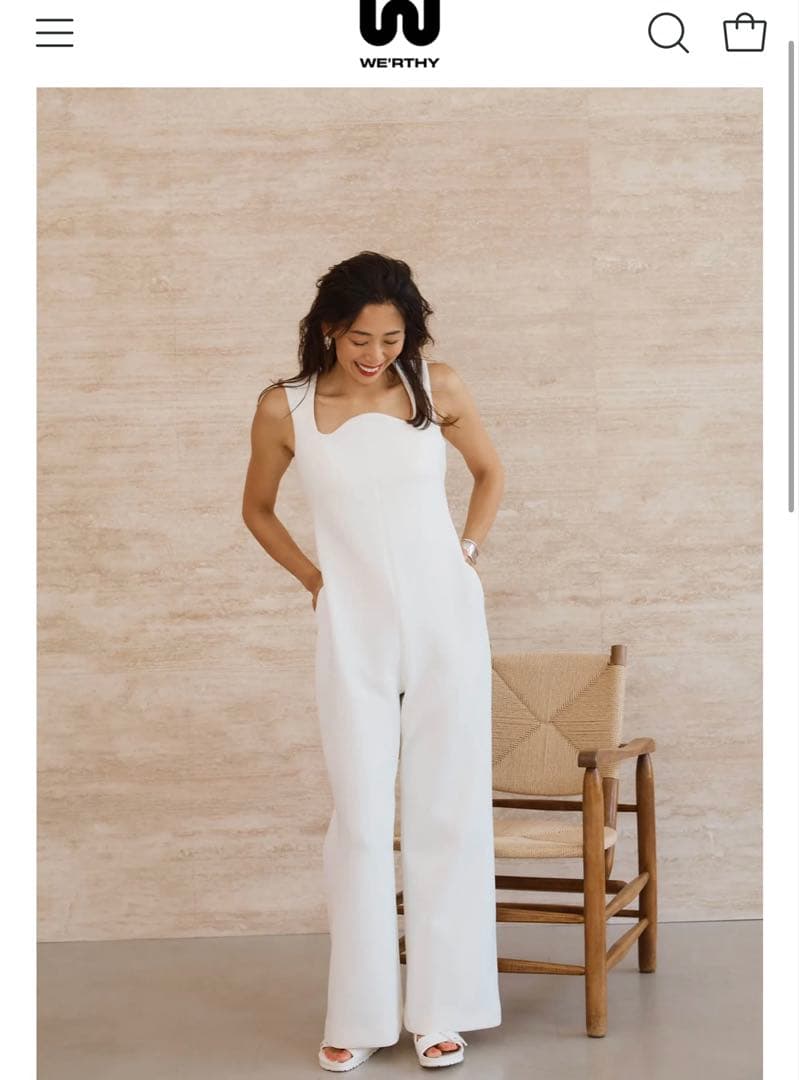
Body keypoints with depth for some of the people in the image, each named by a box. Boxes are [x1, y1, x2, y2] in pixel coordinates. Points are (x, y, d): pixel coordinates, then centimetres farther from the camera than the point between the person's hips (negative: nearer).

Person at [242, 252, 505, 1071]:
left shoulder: (437, 387, -2)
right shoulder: (284, 407, -4)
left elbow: (490, 472, 14)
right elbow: (257, 509, 12)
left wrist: (467, 552, 5)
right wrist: (312, 578, 4)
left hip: (444, 621, 1)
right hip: (353, 633, 0)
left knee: (446, 812, 5)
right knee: (360, 820, 3)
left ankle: (442, 1007, 17)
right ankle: (360, 1014, 15)